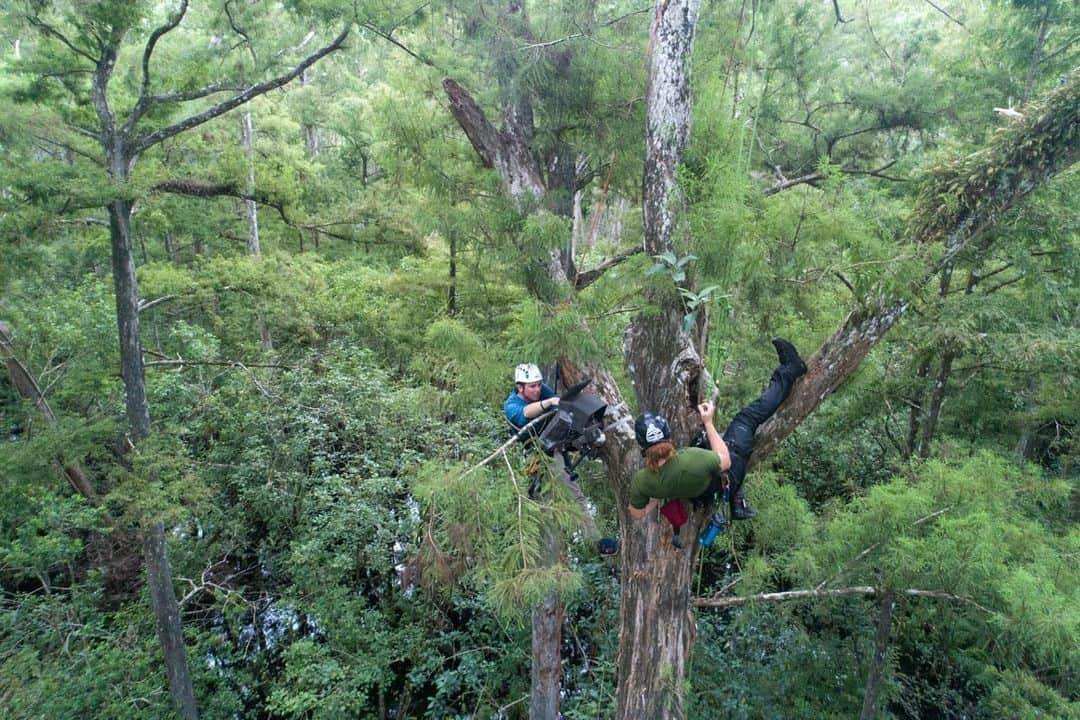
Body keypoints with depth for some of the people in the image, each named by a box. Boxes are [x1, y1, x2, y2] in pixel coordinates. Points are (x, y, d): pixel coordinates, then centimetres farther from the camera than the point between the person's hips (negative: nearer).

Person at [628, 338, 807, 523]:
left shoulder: (641, 481, -34)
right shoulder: (692, 459, -45)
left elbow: (637, 514, -15)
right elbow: (725, 462, -23)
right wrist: (708, 423, -21)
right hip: (727, 477, -4)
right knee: (747, 418, 8)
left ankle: (738, 505, 42)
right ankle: (788, 372, 27)